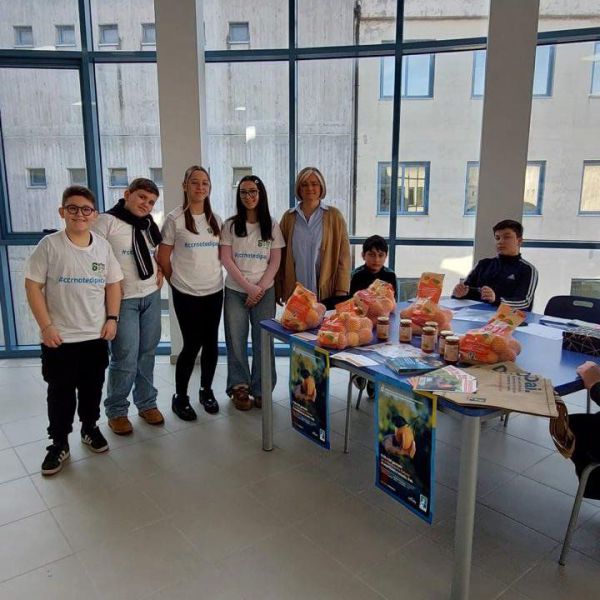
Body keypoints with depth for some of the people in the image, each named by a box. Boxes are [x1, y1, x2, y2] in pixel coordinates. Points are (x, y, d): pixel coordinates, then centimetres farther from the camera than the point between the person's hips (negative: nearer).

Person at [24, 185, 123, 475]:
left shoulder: (103, 246, 1)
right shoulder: (49, 245, -9)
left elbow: (113, 284, 8)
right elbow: (33, 286, -8)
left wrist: (112, 318, 0)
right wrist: (46, 326, -13)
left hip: (96, 335, 3)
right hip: (59, 337, -3)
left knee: (92, 388, 16)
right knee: (60, 393, 7)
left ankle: (90, 428, 38)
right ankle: (59, 443, 24)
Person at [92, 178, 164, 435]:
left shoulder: (149, 225, 12)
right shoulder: (107, 221, -8)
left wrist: (160, 271, 10)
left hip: (151, 296, 6)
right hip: (123, 299, -6)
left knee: (147, 353, 11)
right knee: (125, 359, -5)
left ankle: (147, 403, 27)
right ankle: (116, 411, 14)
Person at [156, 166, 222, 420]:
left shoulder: (216, 219, 9)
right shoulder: (174, 219, -6)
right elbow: (163, 258, -3)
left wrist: (213, 274, 9)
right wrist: (178, 282, 3)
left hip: (214, 290, 5)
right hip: (186, 293, -4)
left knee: (211, 342, 8)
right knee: (192, 344, -1)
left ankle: (206, 390, 28)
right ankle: (180, 397, 17)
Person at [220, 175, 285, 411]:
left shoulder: (272, 226, 5)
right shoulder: (230, 225, 2)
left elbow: (275, 262, 2)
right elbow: (226, 260, -3)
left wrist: (260, 288, -9)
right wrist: (248, 287, -11)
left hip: (264, 291, 0)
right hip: (235, 291, 0)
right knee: (236, 340, 3)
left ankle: (262, 389, 13)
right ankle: (239, 388, 16)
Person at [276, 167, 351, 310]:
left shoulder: (334, 216, 4)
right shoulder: (289, 217, 9)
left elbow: (343, 256, 1)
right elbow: (281, 256, 10)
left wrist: (341, 291, -6)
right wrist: (278, 290, 5)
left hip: (327, 293, -1)